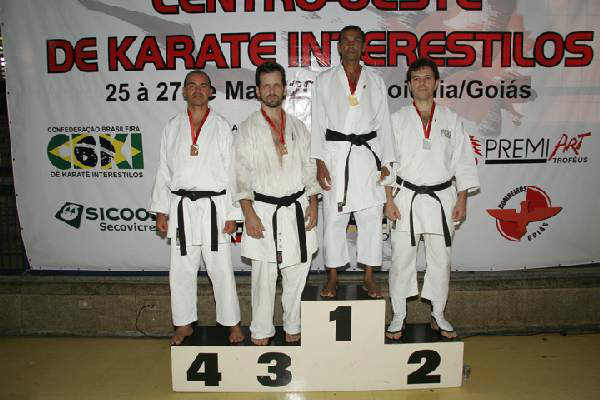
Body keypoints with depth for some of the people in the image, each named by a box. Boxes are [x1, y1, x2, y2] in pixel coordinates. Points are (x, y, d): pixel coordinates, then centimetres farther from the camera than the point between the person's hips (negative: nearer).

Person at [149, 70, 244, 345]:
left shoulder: (221, 126, 1)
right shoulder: (173, 126, 8)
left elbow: (232, 172, -1)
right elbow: (164, 171, 10)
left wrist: (232, 214, -5)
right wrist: (160, 212, 7)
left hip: (214, 206, -2)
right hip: (181, 207, 3)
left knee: (221, 269, 2)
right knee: (181, 270, 9)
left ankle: (232, 323, 20)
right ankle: (184, 324, 27)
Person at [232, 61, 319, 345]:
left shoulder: (298, 127, 11)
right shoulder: (248, 129, 0)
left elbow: (309, 169, 13)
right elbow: (241, 174, -4)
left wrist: (312, 204, 3)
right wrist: (249, 214, -11)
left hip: (297, 209, 3)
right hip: (263, 210, -3)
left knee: (297, 273, 9)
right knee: (264, 275, 3)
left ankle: (293, 326, 27)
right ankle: (261, 330, 20)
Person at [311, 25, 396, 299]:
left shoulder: (375, 81, 11)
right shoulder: (324, 80, 8)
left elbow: (383, 123, 10)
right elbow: (318, 123, 4)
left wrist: (386, 162, 2)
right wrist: (319, 161, -5)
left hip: (368, 155, 1)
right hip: (335, 155, -1)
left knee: (371, 218, 2)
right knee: (333, 218, 2)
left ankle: (368, 276, 16)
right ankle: (332, 278, 15)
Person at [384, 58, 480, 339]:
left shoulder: (451, 120, 5)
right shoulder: (398, 119, 1)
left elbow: (463, 161, 6)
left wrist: (462, 200, 1)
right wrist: (389, 200, -7)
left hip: (441, 198, 2)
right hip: (406, 197, -1)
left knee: (440, 260, 10)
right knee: (402, 259, 3)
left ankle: (438, 314, 28)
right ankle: (398, 317, 19)